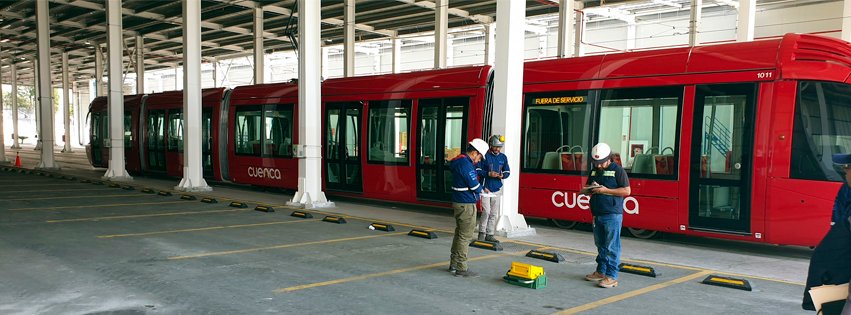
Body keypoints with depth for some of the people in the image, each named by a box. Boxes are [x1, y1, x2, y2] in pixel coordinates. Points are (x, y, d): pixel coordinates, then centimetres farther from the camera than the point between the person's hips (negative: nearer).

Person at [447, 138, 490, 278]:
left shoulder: (459, 161, 13)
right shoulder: (465, 164, -20)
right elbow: (474, 185, -19)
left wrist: (479, 189, 3)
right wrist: (481, 189, 1)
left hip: (459, 203, 10)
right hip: (466, 205, -10)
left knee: (459, 234, 18)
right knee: (465, 236, -4)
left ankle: (454, 264, 26)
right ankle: (461, 268, 1)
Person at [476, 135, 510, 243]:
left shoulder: (503, 157, 10)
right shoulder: (485, 156, -6)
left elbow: (507, 171, 15)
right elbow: (478, 170, -6)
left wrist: (503, 175, -7)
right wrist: (489, 174, -19)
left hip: (497, 189, 5)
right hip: (485, 188, -5)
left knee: (494, 214, 7)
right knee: (486, 211, -12)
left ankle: (489, 234, 15)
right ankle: (482, 233, 2)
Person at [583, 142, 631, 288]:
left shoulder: (618, 170, -7)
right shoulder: (594, 171, 14)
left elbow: (627, 191, -10)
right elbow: (588, 186, 24)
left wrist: (606, 190, -17)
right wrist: (590, 189, -1)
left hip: (612, 215, -7)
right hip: (597, 214, 7)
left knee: (611, 246, -5)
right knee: (600, 244, 15)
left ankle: (611, 276, -1)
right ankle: (600, 271, 26)